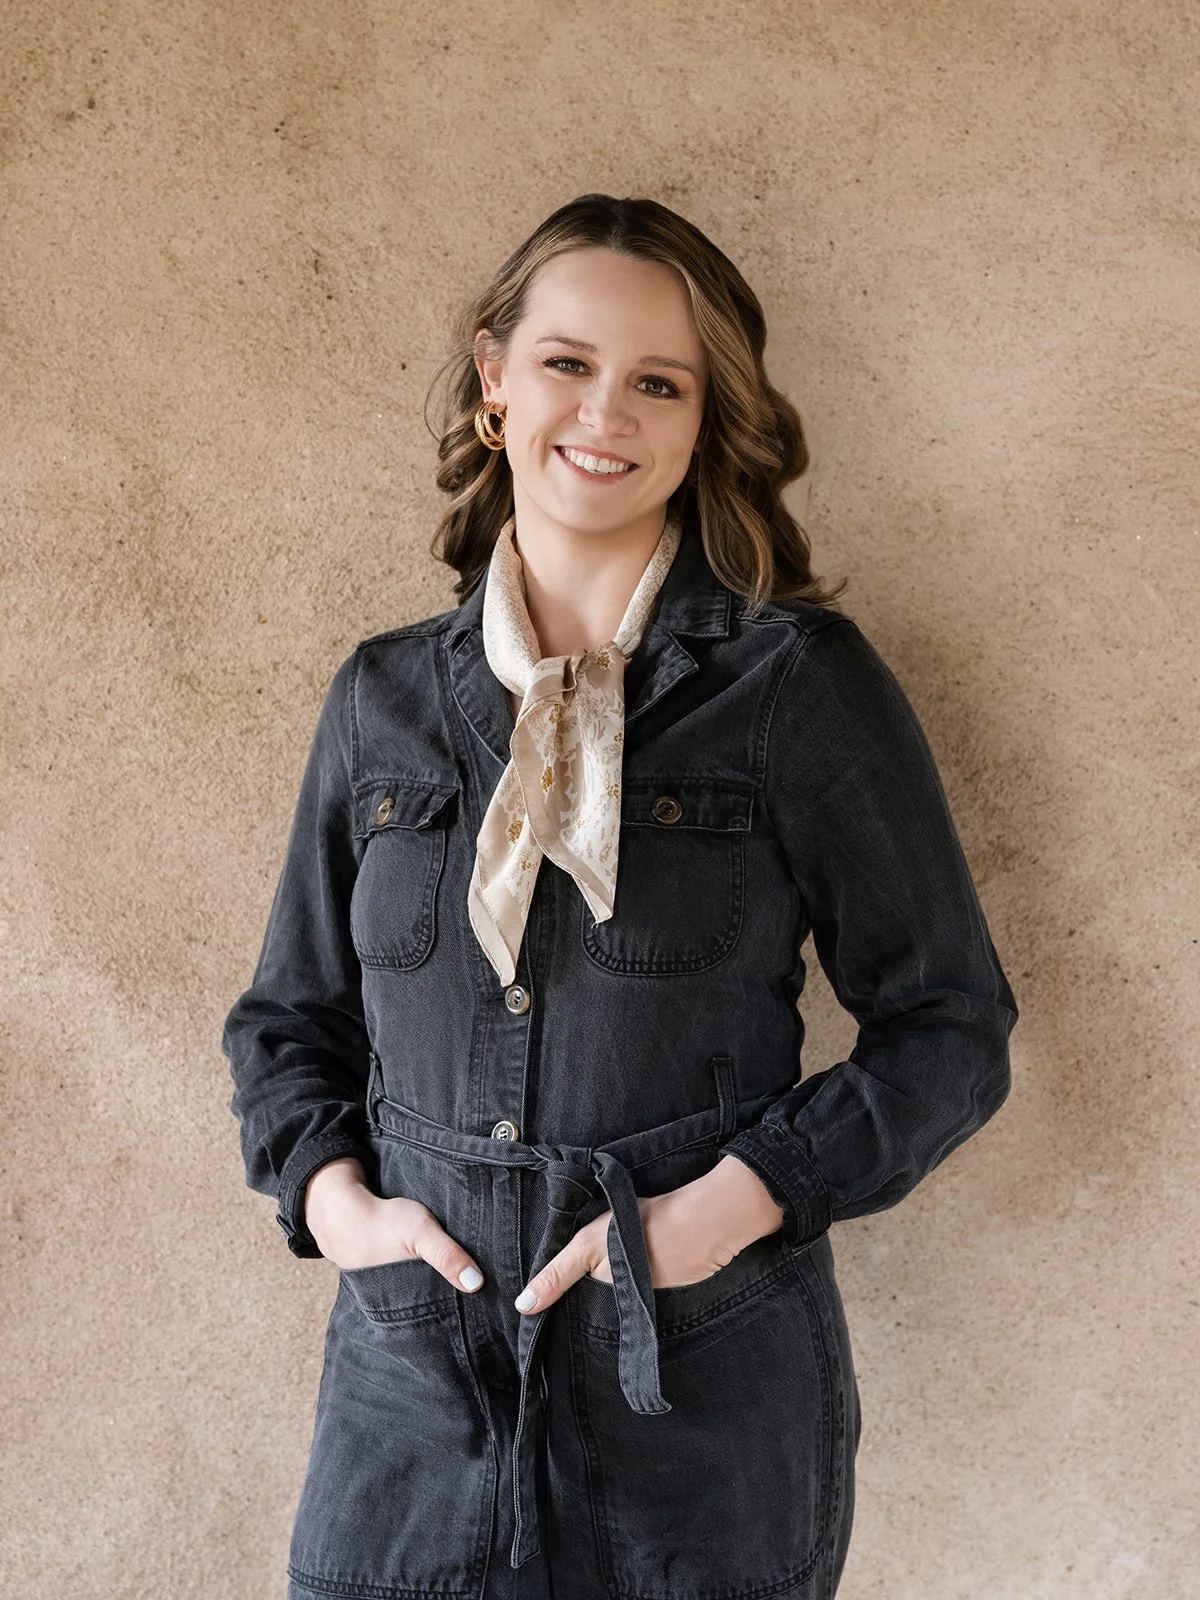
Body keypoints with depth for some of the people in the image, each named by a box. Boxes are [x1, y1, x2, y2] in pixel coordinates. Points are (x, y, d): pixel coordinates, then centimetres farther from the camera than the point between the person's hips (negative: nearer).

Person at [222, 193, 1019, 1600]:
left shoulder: (803, 684, -5)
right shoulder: (383, 699, 5)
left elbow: (949, 1028, -2)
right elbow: (286, 1018, 14)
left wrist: (735, 1203, -14)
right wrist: (332, 1195, -4)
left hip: (710, 1391, -2)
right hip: (409, 1378, 3)